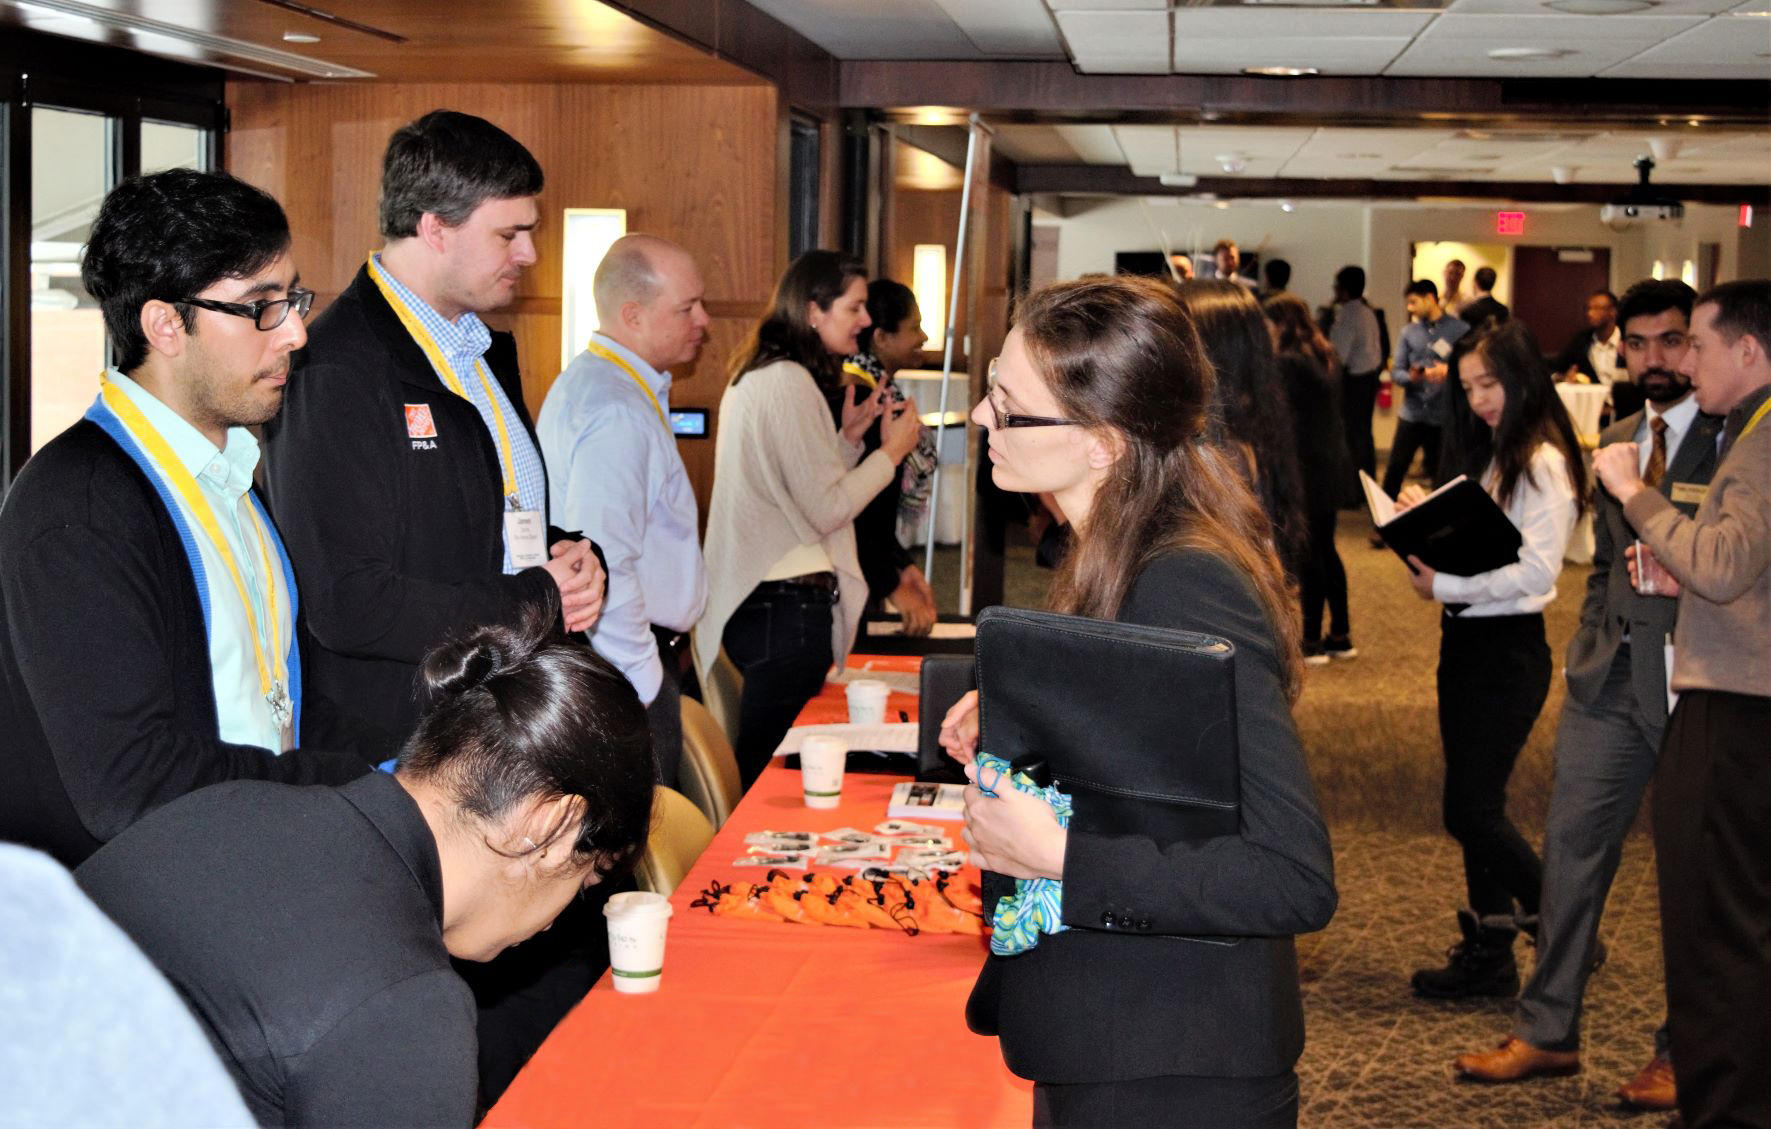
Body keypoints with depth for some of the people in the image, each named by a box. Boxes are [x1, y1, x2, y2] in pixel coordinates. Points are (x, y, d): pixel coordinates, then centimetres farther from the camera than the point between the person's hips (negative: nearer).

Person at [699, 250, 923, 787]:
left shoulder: (756, 377, 16)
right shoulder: (790, 382, -14)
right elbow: (827, 510, -15)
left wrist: (850, 435, 13)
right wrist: (891, 451, -5)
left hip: (754, 598, 10)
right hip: (789, 605, -10)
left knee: (761, 762, 13)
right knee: (774, 767, -4)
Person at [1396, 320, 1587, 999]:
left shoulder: (1542, 463, -13)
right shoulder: (1486, 457, 15)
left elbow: (1536, 569, -21)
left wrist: (1444, 585, -19)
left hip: (1508, 646, -9)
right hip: (1463, 639, 9)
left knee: (1471, 810, -6)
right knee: (1472, 804, 11)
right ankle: (1488, 952, 19)